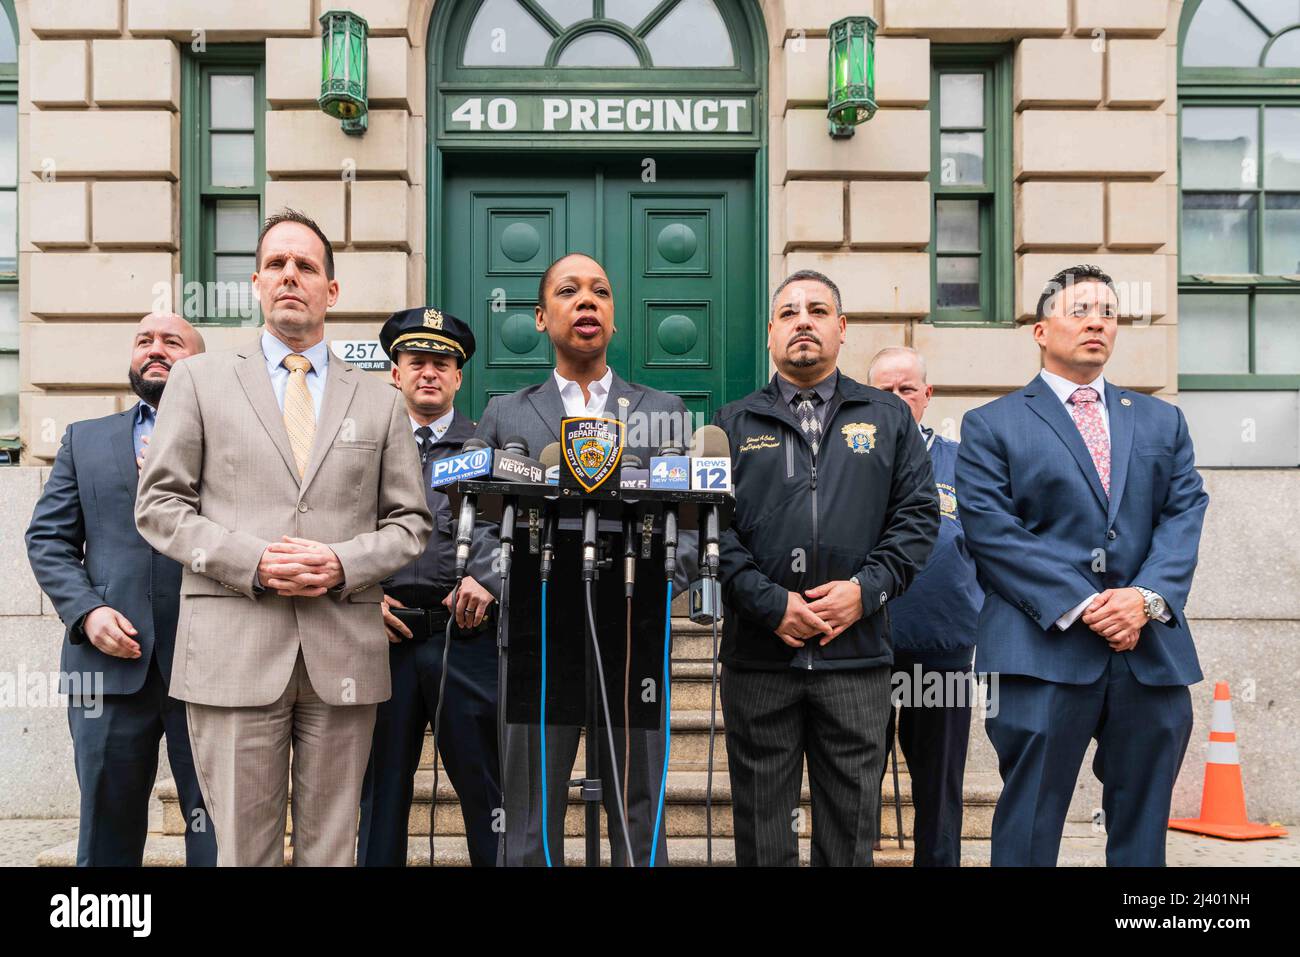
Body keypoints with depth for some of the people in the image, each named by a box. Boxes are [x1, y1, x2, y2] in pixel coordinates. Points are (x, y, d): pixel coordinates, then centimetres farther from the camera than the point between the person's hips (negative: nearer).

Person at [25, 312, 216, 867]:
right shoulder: (84, 439, 16)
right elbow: (47, 538, 10)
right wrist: (86, 611, -4)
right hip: (110, 660, 3)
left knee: (217, 833, 4)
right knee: (107, 831, 13)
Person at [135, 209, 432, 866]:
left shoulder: (380, 402, 13)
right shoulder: (200, 379, 10)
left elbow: (410, 523, 11)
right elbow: (158, 505, 5)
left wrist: (345, 564, -8)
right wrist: (250, 560, -11)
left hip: (345, 657, 2)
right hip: (234, 653, -1)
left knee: (331, 850, 9)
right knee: (244, 852, 5)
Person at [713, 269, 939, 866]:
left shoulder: (888, 418, 11)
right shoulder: (733, 425, 8)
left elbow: (918, 514, 5)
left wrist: (867, 588, -9)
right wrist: (771, 604, -11)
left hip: (857, 654, 1)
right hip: (758, 654, 0)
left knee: (852, 827, 9)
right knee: (761, 827, 9)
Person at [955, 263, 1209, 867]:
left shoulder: (1162, 422, 18)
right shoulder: (991, 425, 5)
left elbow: (1184, 515, 7)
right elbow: (990, 530, -6)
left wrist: (1147, 597, -11)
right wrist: (1078, 605, -14)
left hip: (1152, 651, 4)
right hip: (1044, 649, -4)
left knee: (1142, 829, 12)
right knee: (1029, 829, 1)